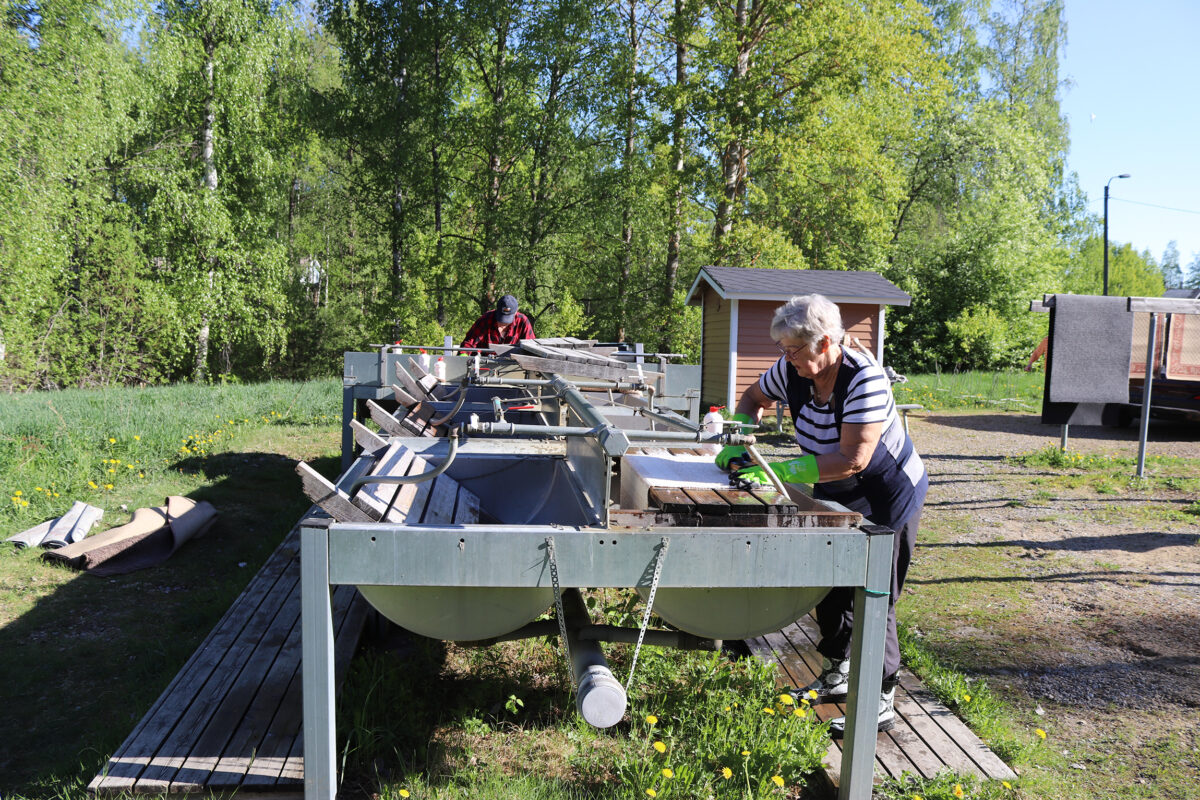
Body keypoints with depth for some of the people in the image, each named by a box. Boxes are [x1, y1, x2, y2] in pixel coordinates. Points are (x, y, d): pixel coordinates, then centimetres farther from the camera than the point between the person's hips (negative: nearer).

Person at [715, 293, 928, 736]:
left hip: (887, 499, -7)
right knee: (831, 585, 15)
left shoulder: (864, 379, -32)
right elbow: (752, 399, 7)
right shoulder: (792, 371, -12)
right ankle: (836, 675, 34)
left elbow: (853, 459, -36)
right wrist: (739, 442, -11)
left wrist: (780, 472, -39)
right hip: (835, 497, 7)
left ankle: (879, 702, 11)